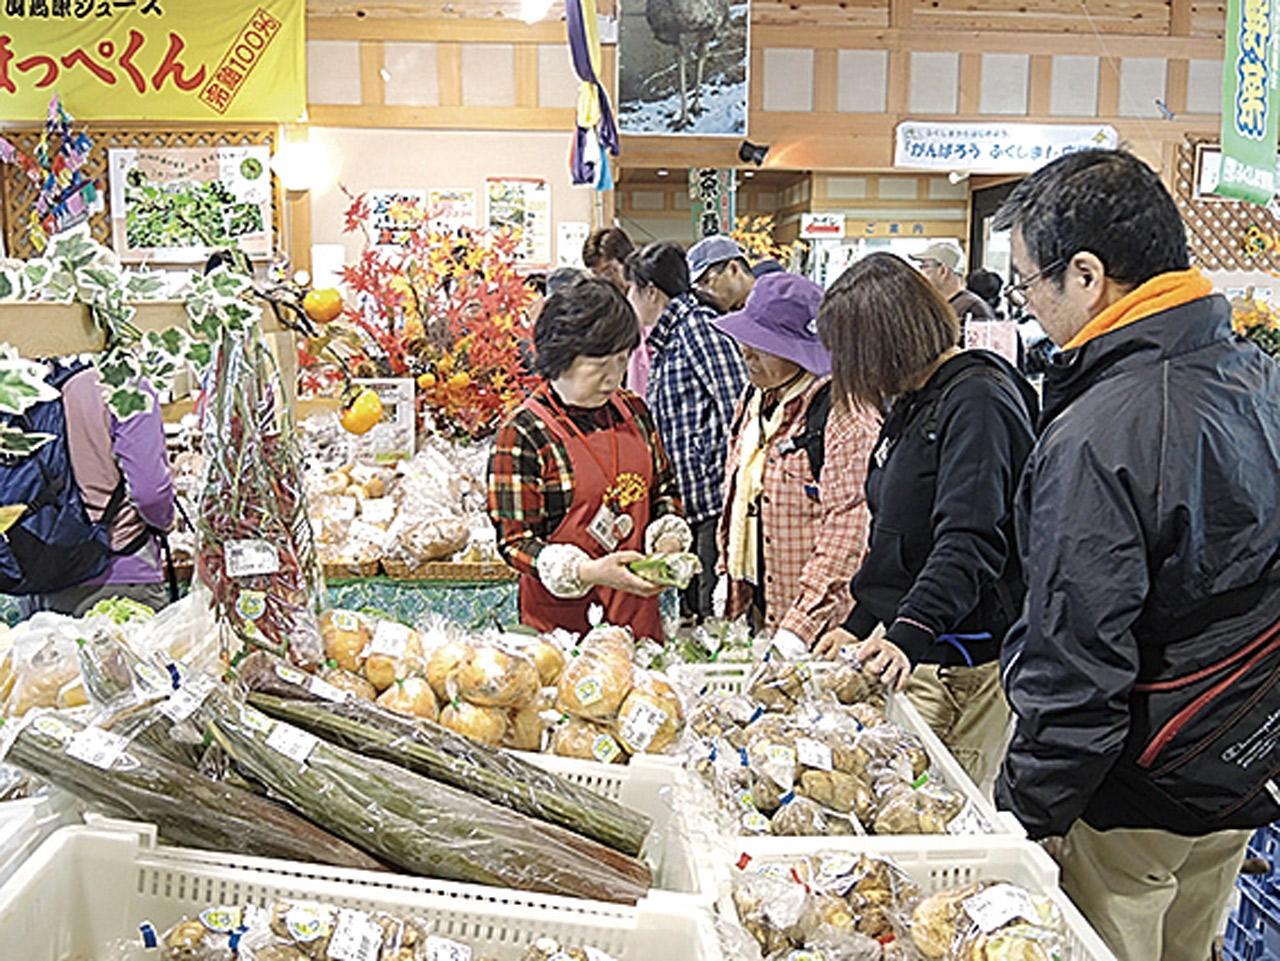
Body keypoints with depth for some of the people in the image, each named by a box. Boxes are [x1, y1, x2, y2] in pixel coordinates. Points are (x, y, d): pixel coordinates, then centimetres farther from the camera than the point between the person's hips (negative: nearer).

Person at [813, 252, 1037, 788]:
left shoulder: (976, 401, -15)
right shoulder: (913, 402, 16)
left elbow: (970, 542, -26)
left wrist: (908, 634, -35)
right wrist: (858, 624, 23)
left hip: (962, 661, -9)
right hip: (909, 643, 9)